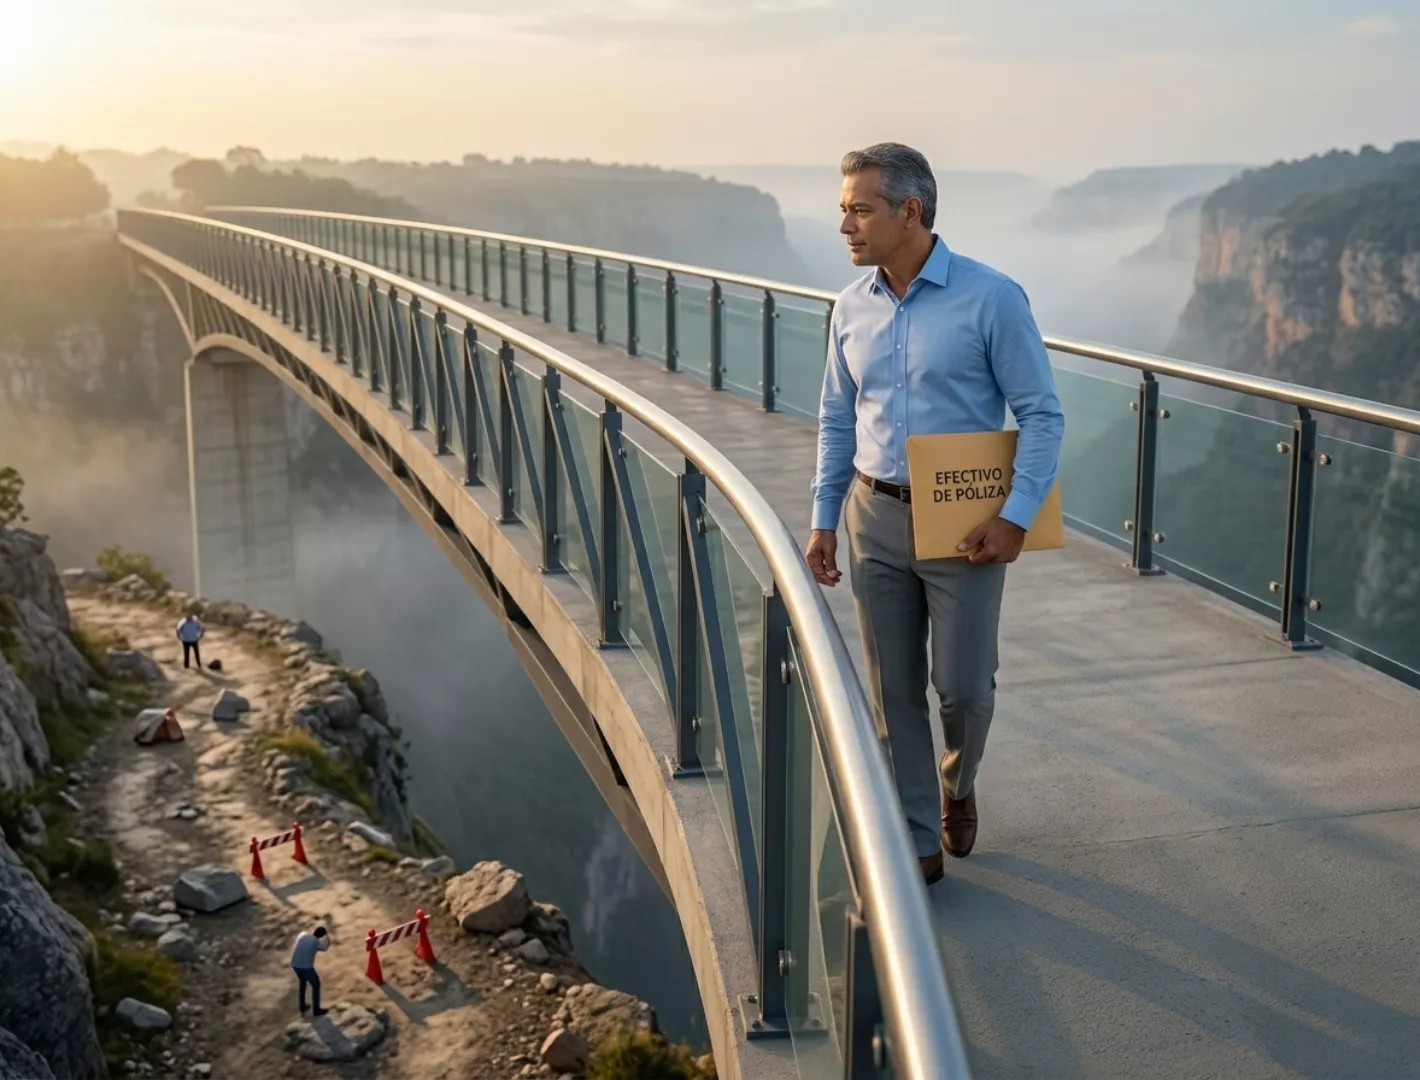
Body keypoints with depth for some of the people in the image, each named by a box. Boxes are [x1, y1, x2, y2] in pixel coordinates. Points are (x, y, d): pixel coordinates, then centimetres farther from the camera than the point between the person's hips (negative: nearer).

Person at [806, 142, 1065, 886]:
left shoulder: (990, 298, -11)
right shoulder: (851, 308, 4)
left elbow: (1042, 415, -9)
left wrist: (1017, 517, -17)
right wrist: (823, 519, 8)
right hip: (876, 519, 4)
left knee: (963, 688, 3)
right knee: (894, 692, 7)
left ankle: (957, 784, 36)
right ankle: (917, 843, 21)